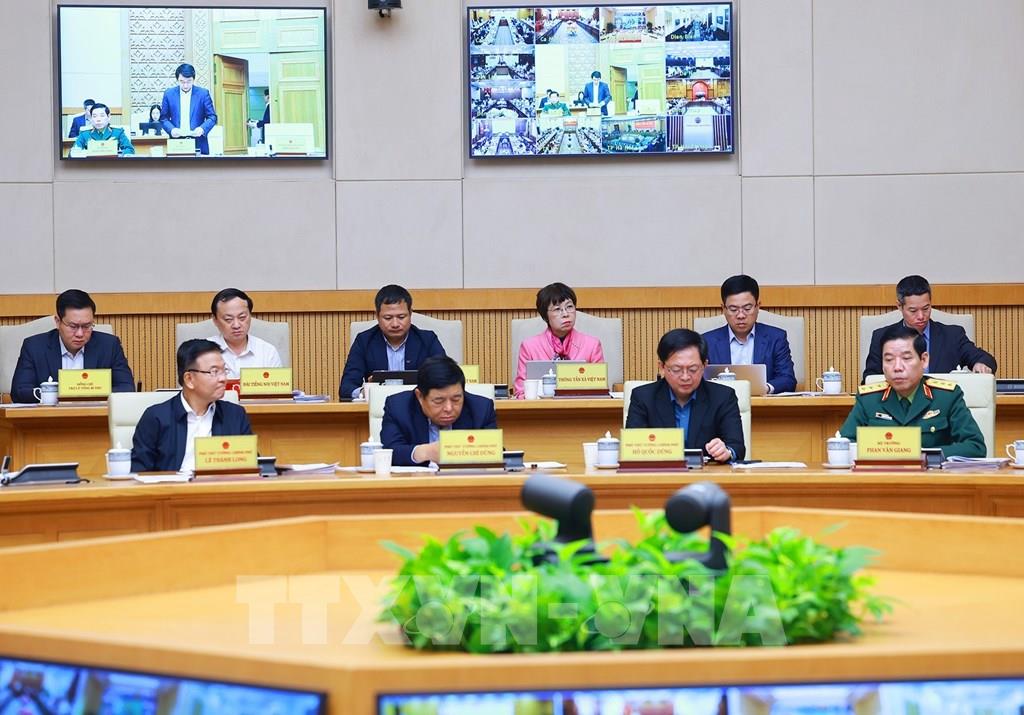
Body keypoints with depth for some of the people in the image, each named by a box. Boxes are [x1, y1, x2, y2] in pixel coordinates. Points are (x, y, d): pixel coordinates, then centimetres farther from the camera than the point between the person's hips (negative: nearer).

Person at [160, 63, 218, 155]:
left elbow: (212, 117, 5)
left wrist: (202, 128, -15)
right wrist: (171, 129, -10)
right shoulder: (169, 93, 7)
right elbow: (164, 118, 10)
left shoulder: (203, 93, 3)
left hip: (198, 144, -1)